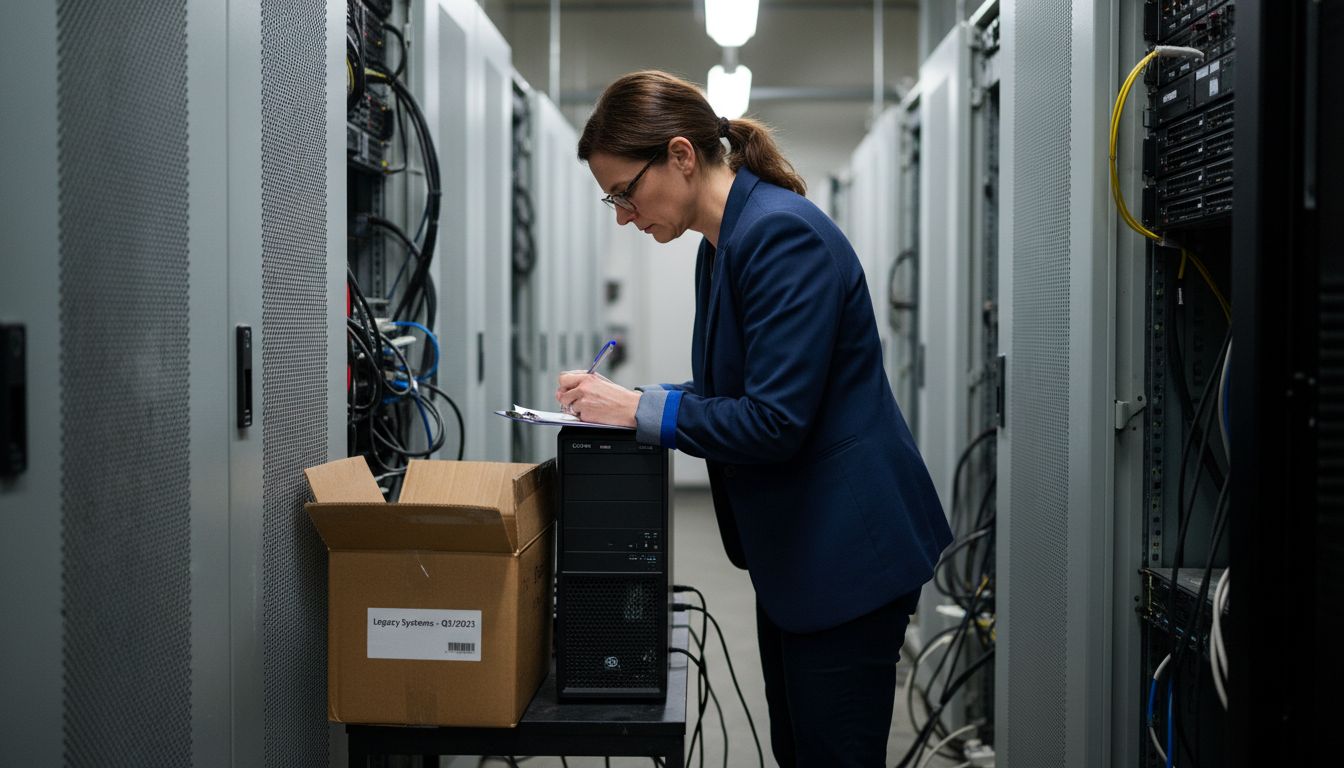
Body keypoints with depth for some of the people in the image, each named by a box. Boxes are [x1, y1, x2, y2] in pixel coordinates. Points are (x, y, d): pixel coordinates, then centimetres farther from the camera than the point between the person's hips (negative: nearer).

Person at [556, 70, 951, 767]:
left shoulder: (782, 235, -21)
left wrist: (640, 409, -17)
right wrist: (617, 402, 3)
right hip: (791, 550, 10)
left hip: (845, 550, -10)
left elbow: (775, 420, -25)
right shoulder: (721, 244, 10)